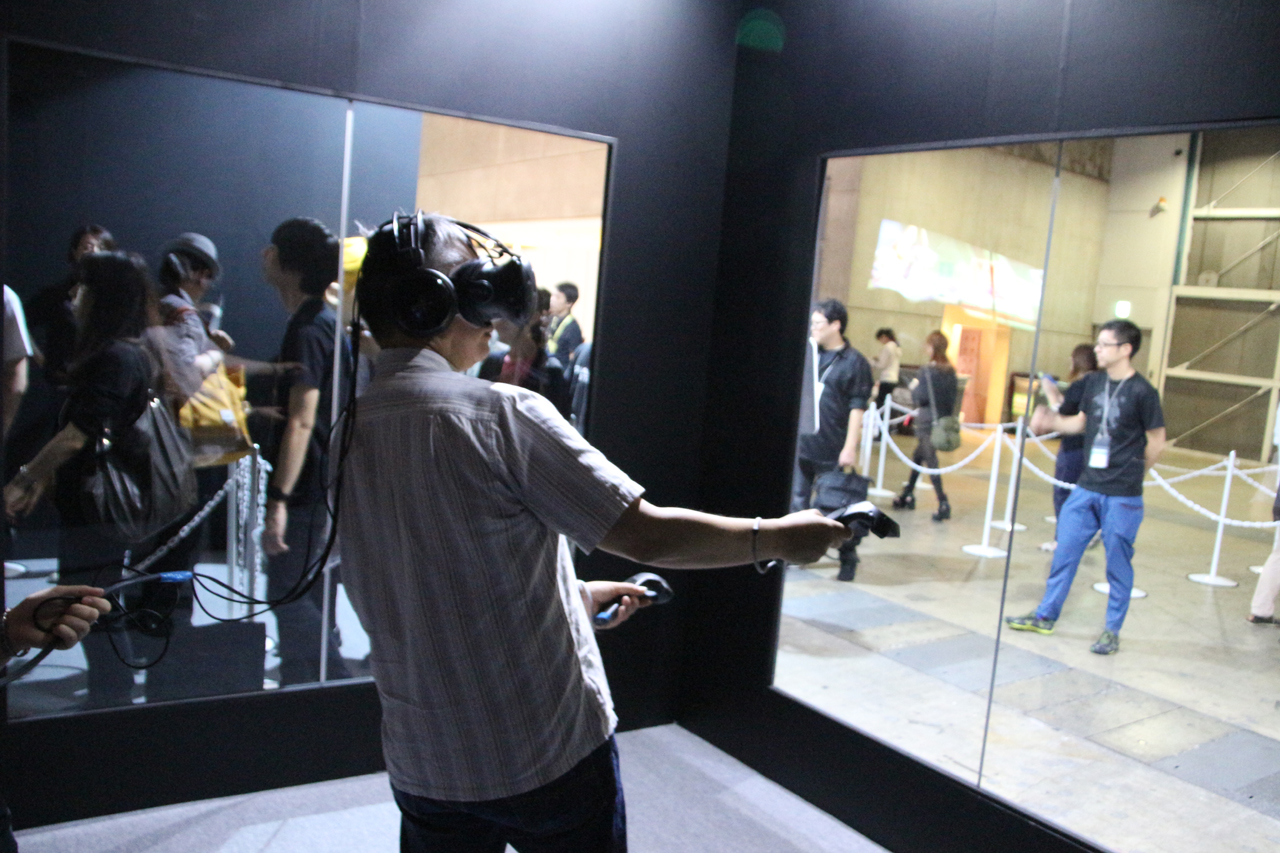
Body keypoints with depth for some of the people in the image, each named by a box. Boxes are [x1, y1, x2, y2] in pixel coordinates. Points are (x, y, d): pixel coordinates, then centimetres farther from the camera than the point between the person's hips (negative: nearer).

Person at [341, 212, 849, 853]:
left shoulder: (348, 433, 0)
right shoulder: (501, 413, -19)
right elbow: (646, 535, -19)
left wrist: (572, 595, 16)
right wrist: (775, 538, -5)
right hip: (551, 752, -5)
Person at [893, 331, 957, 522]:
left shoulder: (927, 371, -15)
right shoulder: (950, 372, 7)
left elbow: (920, 398, -17)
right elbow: (952, 400, 12)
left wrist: (913, 387, 2)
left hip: (927, 423, -8)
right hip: (944, 421, 8)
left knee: (931, 462, -4)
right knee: (917, 457, 20)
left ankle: (943, 504, -9)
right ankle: (907, 496, 29)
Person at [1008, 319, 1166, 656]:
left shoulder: (1142, 392, -12)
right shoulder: (1093, 382, 4)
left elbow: (1156, 442, -4)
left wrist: (1130, 473, 6)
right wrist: (1053, 420, 0)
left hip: (1122, 496, -6)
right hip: (1086, 488, 6)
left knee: (1118, 564, 5)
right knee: (1065, 551, 11)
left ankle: (1113, 630, 19)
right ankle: (1046, 616, 23)